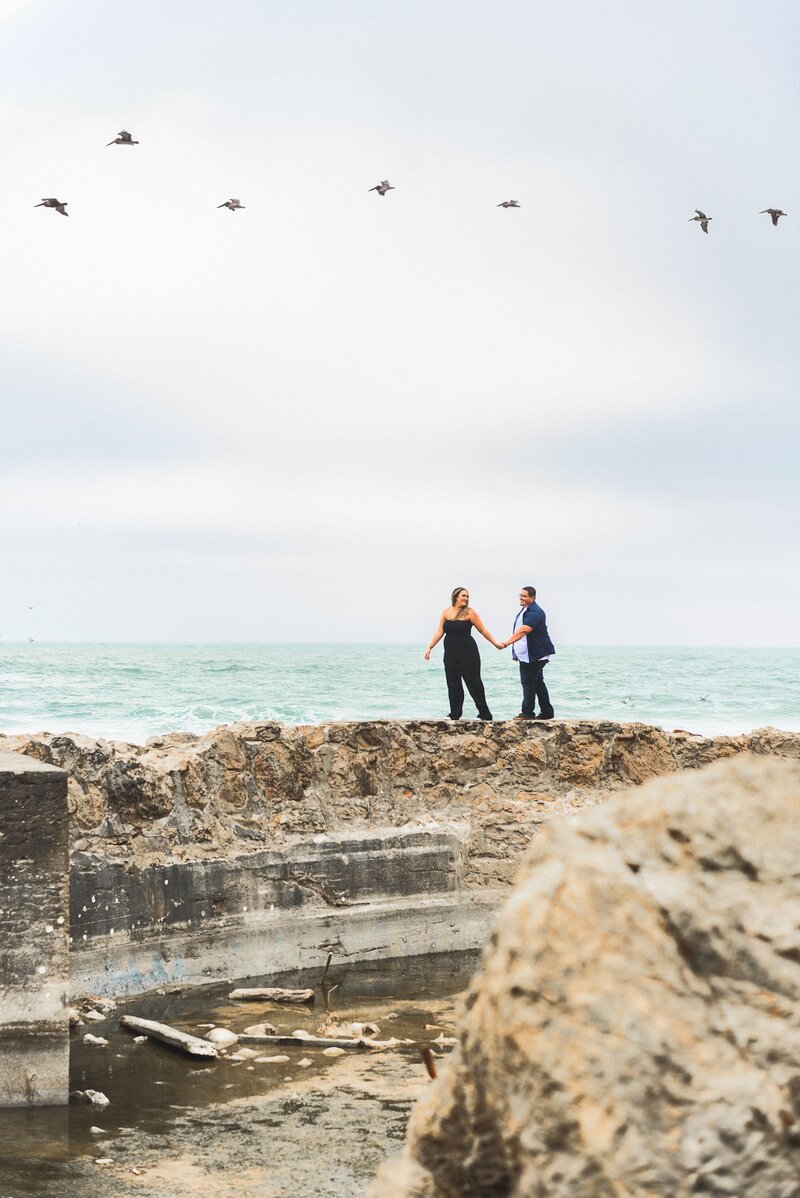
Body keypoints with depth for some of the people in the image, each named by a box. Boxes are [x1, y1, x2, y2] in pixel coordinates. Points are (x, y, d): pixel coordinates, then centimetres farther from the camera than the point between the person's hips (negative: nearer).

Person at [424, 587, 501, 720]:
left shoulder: (469, 613, -3)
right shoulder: (446, 612, 8)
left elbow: (483, 630, 0)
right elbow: (439, 632, 7)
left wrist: (495, 643, -2)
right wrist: (429, 647, 0)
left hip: (467, 652, -4)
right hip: (450, 653, 4)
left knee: (473, 683, -3)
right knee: (453, 684, 6)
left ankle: (485, 714, 3)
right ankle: (454, 714, 13)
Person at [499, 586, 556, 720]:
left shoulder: (535, 612, -19)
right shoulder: (524, 610, 13)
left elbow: (523, 630, -32)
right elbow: (519, 630, 21)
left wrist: (507, 643, -40)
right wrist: (517, 653, 18)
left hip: (535, 655, -10)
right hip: (526, 655, 10)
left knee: (528, 682, -9)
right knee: (538, 683, 14)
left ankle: (527, 712, -5)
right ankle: (547, 712, 20)